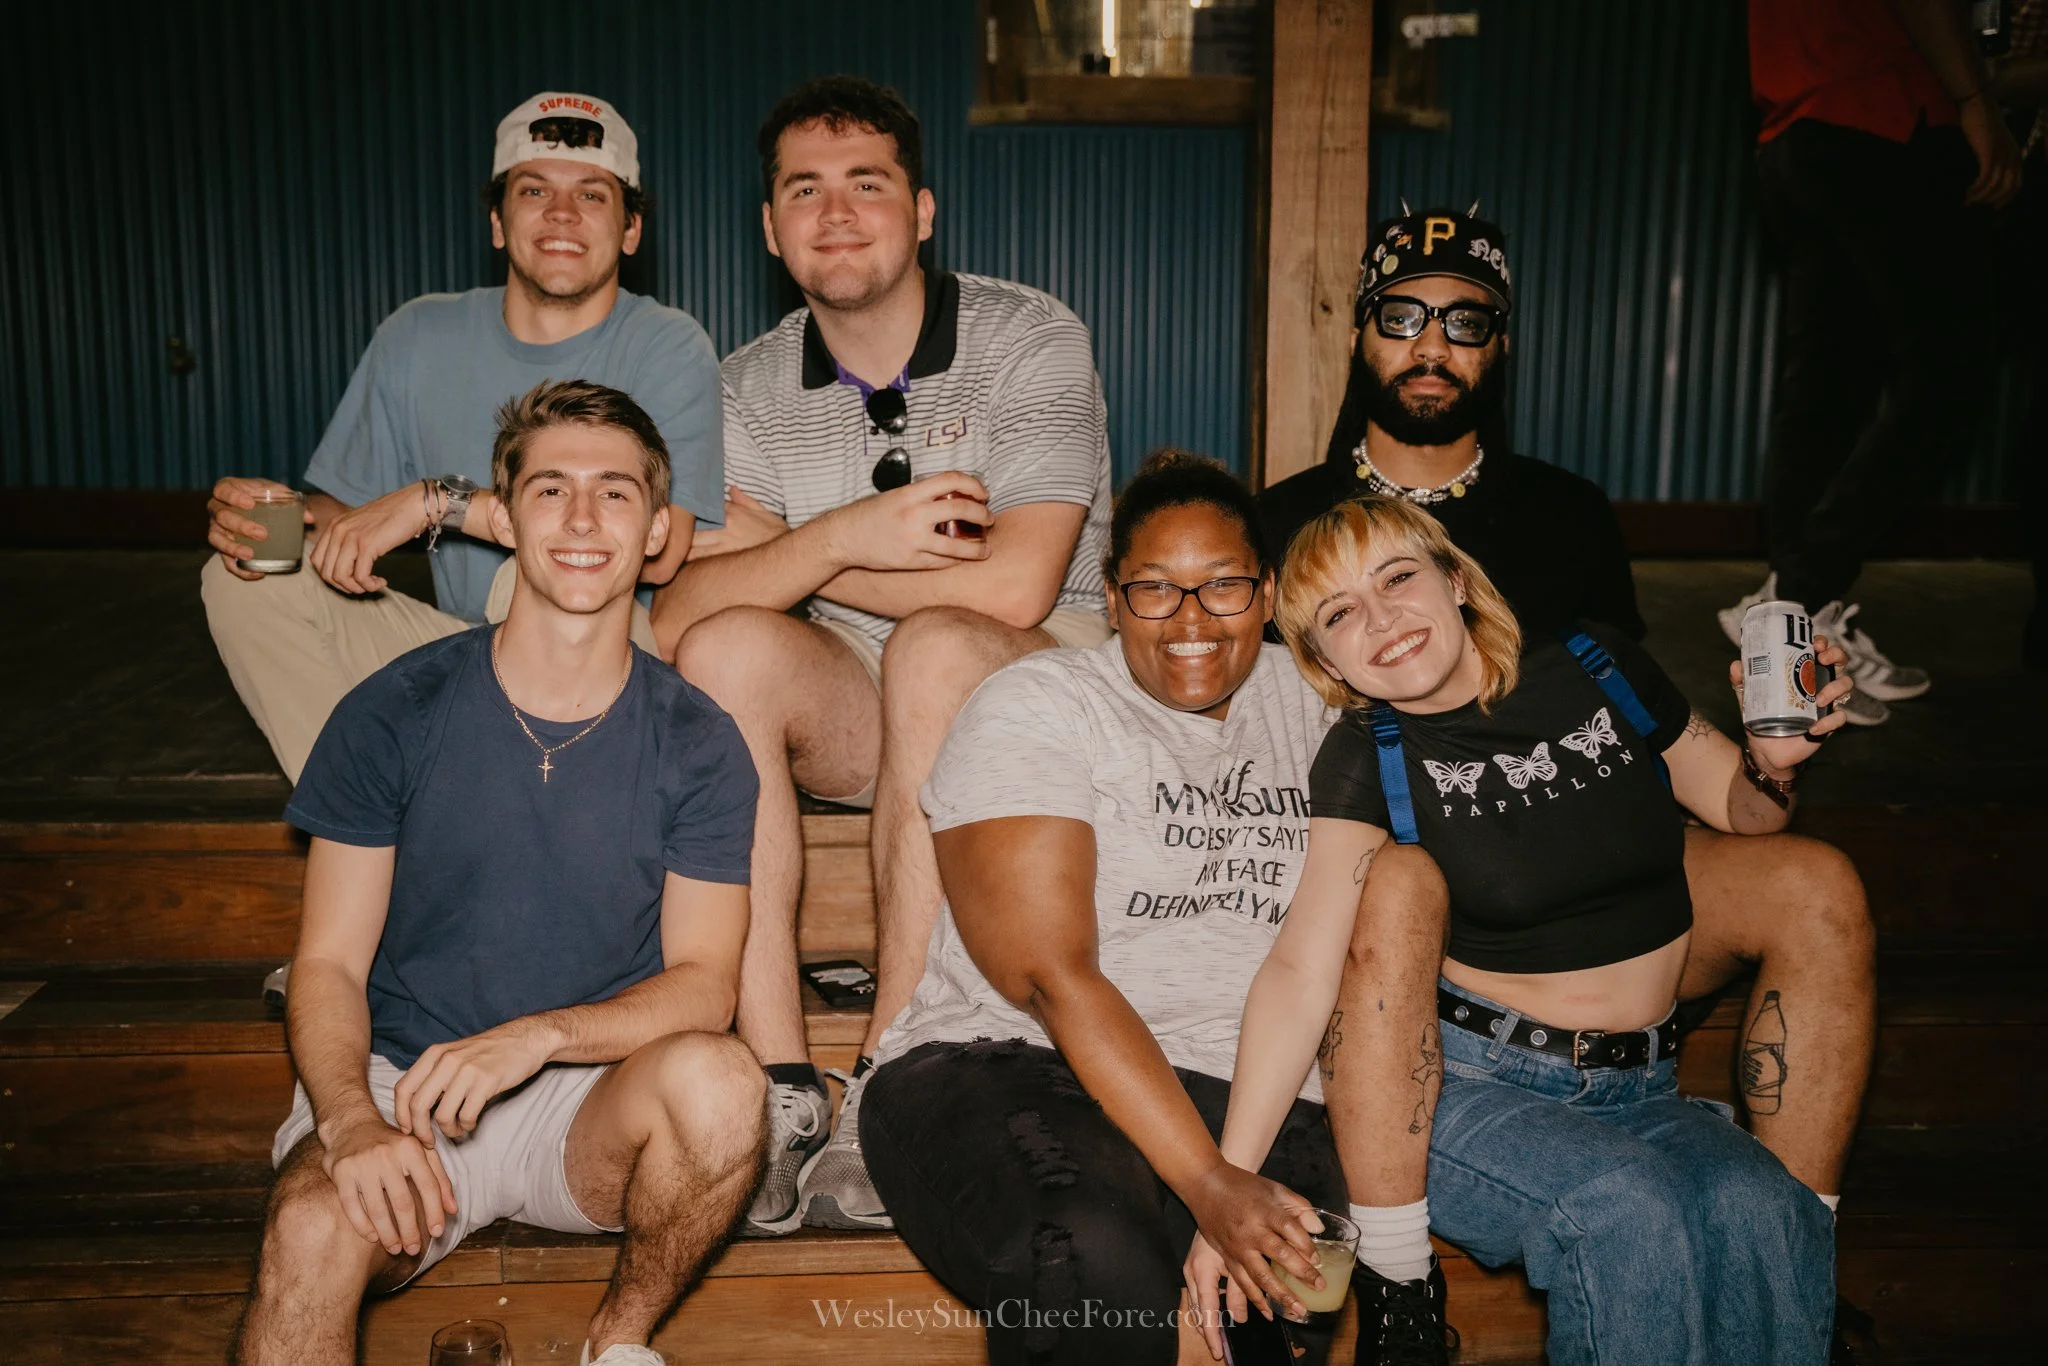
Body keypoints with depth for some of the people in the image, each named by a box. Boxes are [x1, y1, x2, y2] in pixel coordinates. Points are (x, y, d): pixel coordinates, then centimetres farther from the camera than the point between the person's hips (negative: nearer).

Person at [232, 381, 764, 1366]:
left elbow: (703, 983, -7)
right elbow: (328, 967, -2)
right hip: (399, 1088, -2)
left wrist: (539, 1035, -26)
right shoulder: (393, 715, -1)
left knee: (718, 1080, -31)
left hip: (593, 1108, 2)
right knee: (312, 1231, -35)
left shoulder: (698, 748, -1)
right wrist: (353, 1122, -23)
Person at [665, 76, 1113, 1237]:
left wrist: (783, 554, -11)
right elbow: (681, 604, -9)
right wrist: (841, 538, -28)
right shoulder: (753, 388, 4)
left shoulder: (1032, 341, -8)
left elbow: (1014, 586, -21)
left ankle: (893, 1092, -27)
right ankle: (783, 1096, -26)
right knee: (726, 650, -26)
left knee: (936, 652, -35)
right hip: (854, 708, 4)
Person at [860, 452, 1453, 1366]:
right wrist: (1206, 1180, -21)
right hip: (1004, 1064, -5)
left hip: (1247, 1099, 5)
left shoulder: (1307, 702, 17)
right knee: (1096, 1264, -36)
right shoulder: (1035, 706, -2)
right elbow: (1053, 975, -13)